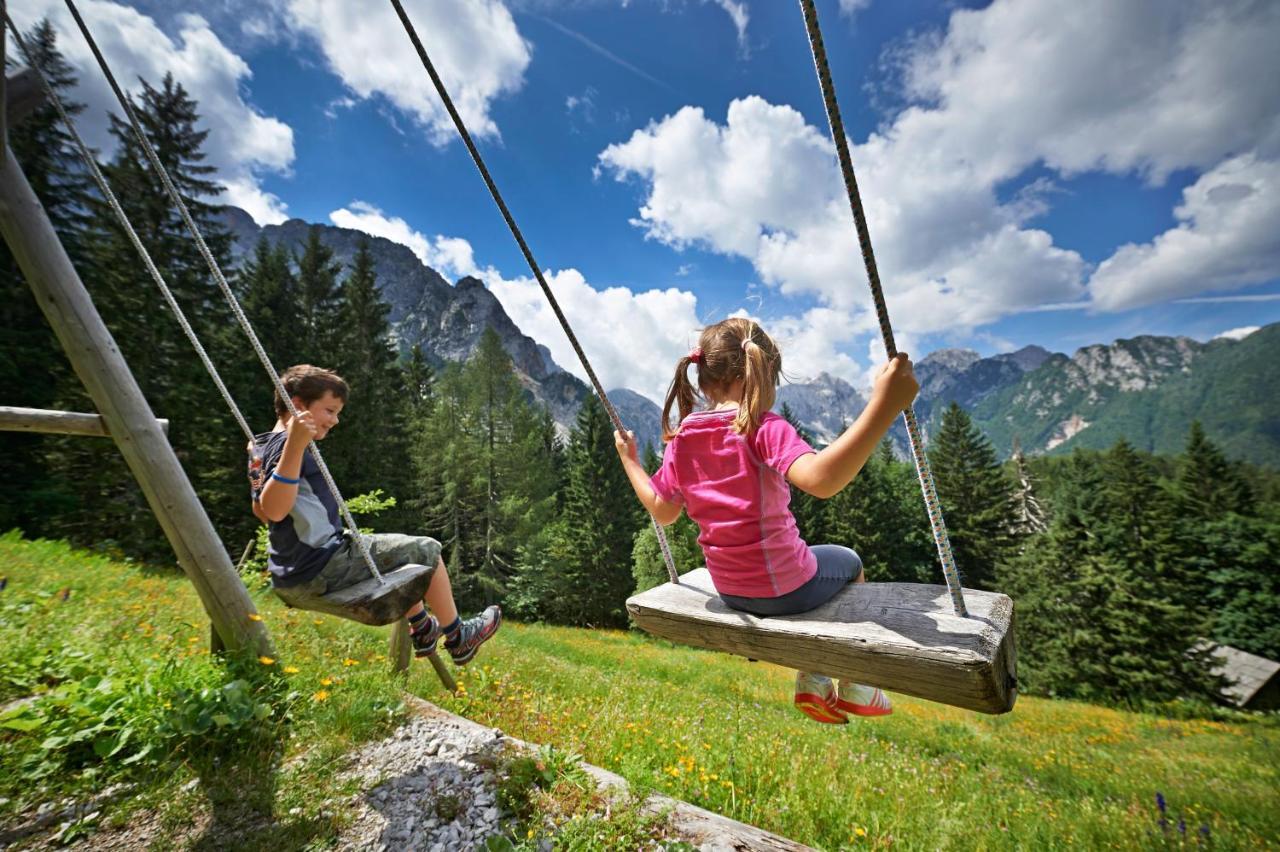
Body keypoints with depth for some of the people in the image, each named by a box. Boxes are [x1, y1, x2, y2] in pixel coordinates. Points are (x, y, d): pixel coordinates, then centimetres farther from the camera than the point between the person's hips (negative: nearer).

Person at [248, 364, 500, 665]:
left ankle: (421, 628, 38)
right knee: (426, 550, 0)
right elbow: (274, 510, -35)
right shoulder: (285, 446, -19)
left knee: (394, 551, 30)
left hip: (290, 578, 11)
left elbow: (260, 510, 22)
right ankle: (458, 638, 16)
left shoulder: (260, 447, 11)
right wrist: (295, 445, -44)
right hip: (320, 570, -11)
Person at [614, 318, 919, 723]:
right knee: (848, 562, 29)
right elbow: (821, 478, -40)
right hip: (784, 587, -6)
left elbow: (662, 510, 5)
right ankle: (855, 685, 39)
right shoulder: (764, 429, -22)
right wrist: (883, 406, -44)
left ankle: (812, 680, 37)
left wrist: (628, 459, 17)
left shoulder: (681, 439, -5)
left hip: (729, 590, 6)